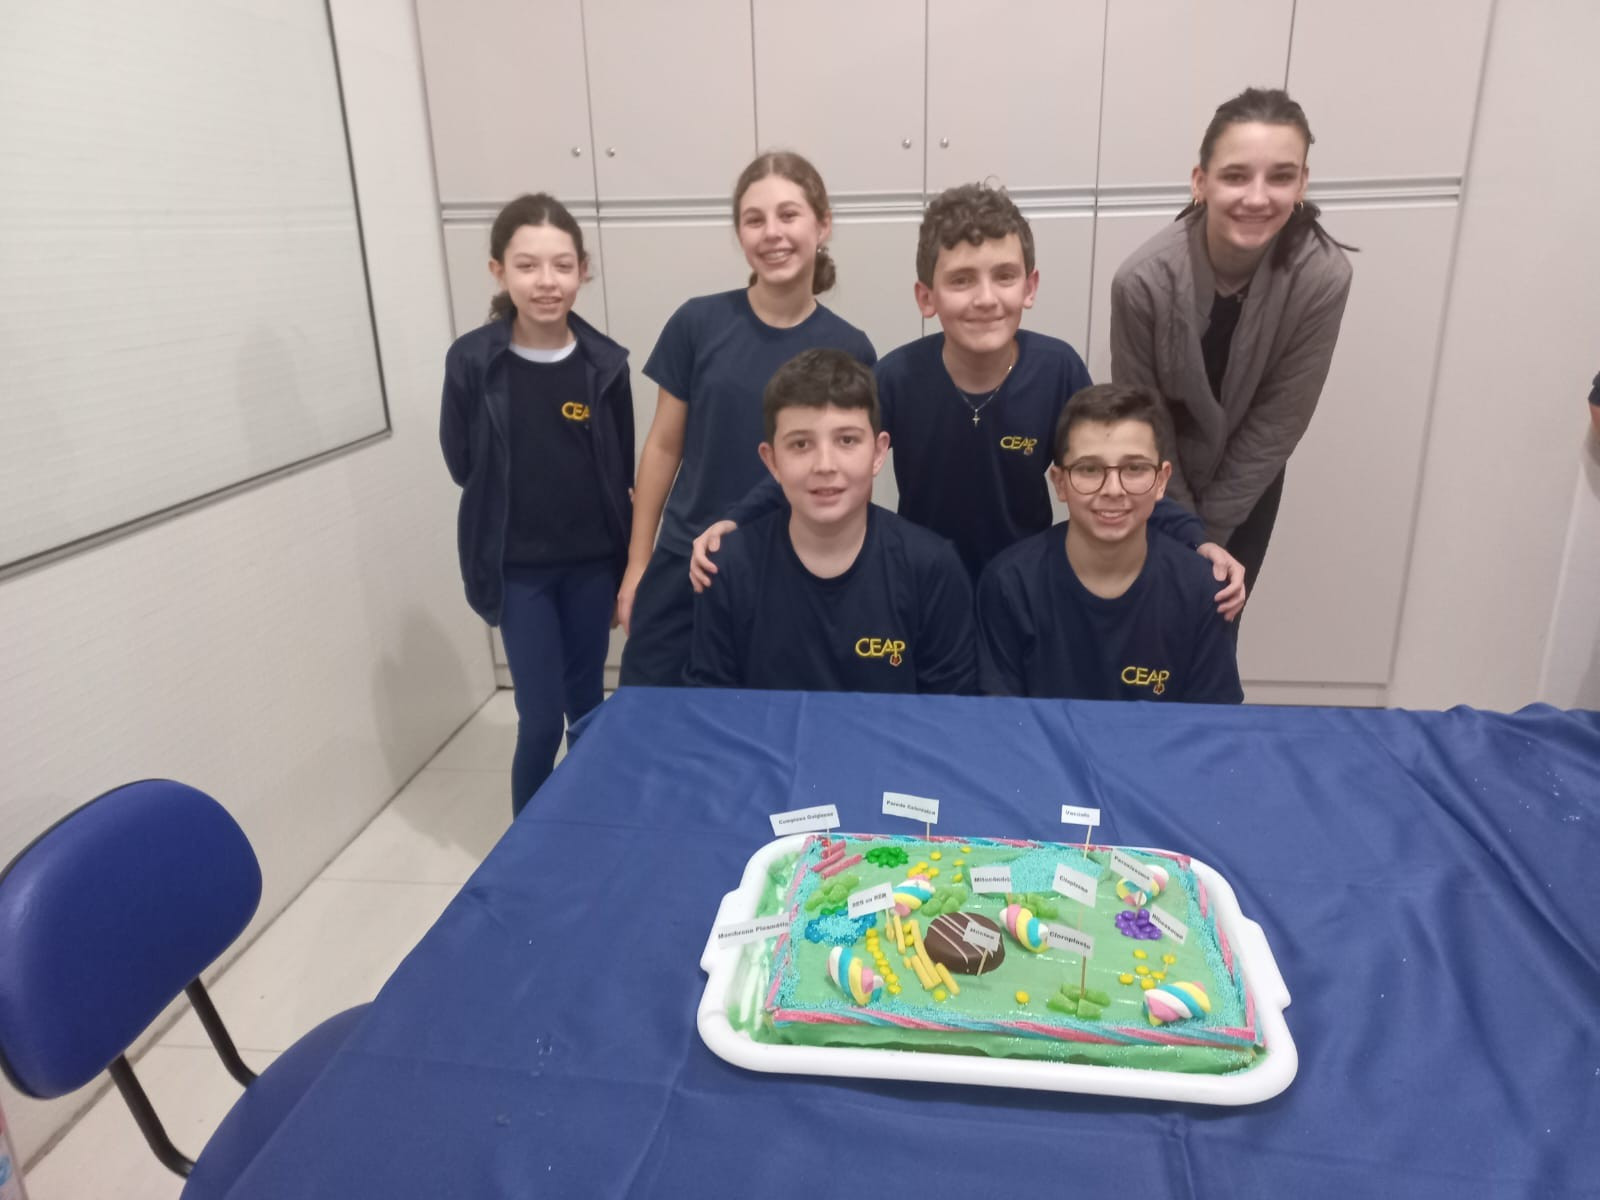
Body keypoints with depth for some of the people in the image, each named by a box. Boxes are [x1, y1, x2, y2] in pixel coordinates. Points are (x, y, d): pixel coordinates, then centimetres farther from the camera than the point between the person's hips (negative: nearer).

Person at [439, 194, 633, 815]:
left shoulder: (605, 362, -7)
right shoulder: (471, 360, -12)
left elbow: (621, 470, 0)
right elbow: (462, 463, -3)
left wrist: (627, 559, -2)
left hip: (592, 562, 2)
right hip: (518, 567, -2)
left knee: (587, 704, 16)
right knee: (541, 719, 0)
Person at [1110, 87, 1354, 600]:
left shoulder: (1324, 276, -26)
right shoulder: (1144, 278, -29)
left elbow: (1279, 421, -17)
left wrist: (1208, 531, -12)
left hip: (1247, 484, 1)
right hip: (1155, 481, -1)